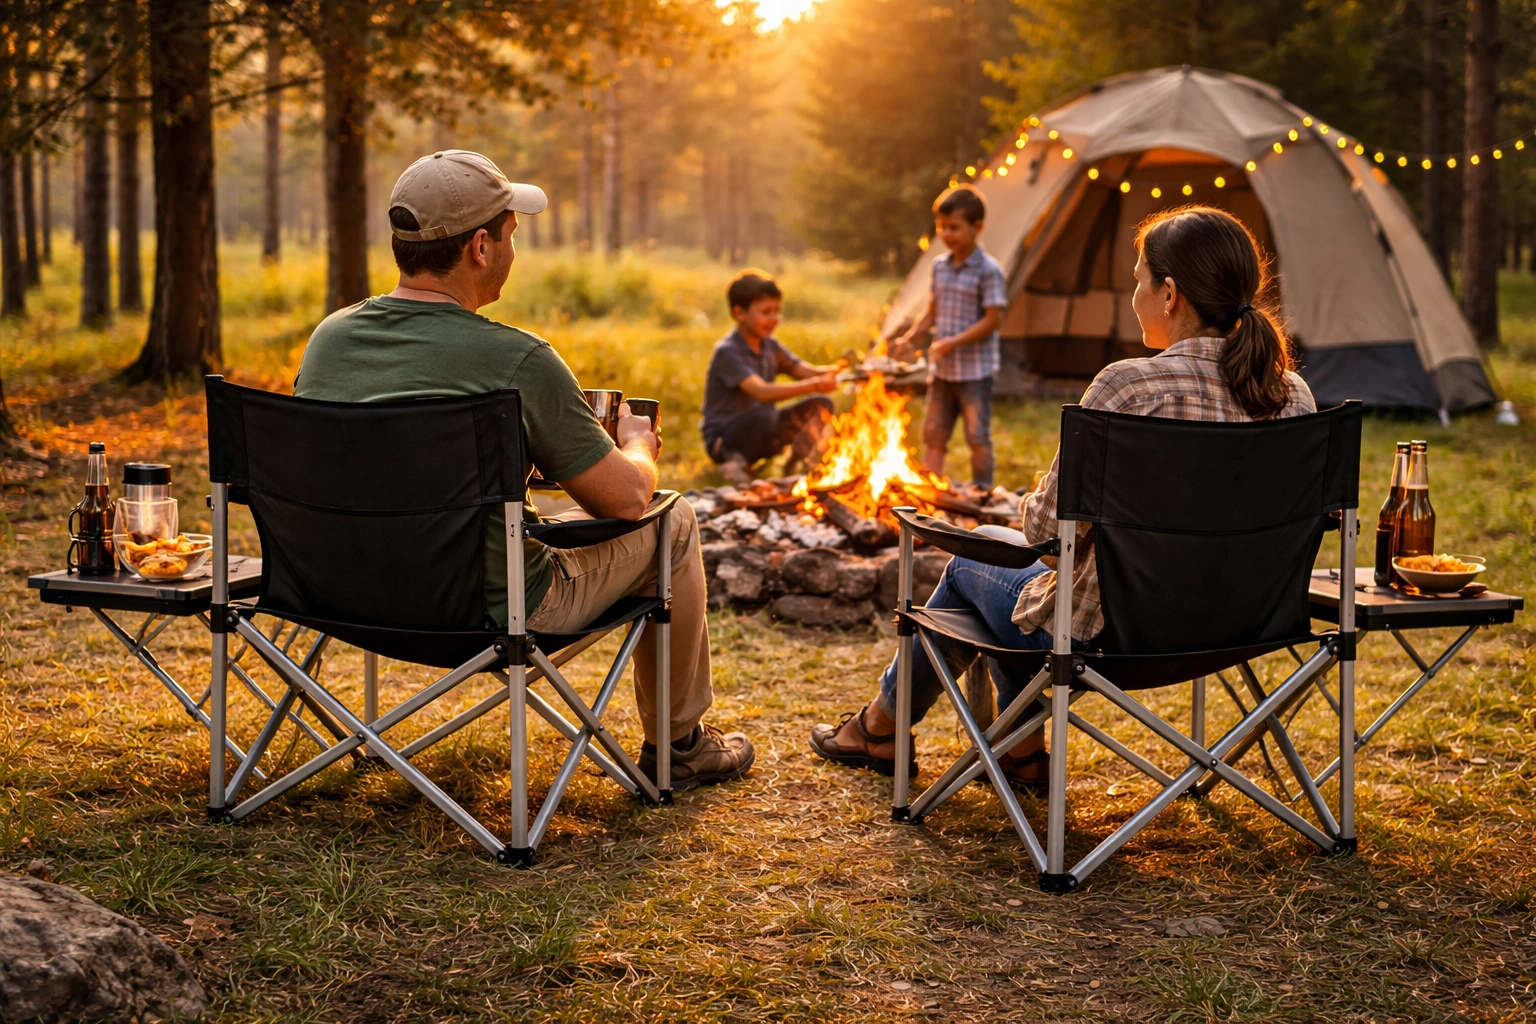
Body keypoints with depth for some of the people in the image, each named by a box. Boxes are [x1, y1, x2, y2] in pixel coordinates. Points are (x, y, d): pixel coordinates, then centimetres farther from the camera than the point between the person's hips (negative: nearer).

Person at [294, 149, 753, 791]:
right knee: (672, 522, 14)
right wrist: (637, 446, 11)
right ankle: (679, 747, 31)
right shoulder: (517, 361, -23)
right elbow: (626, 498, -13)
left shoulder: (328, 338, -5)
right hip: (491, 614, -6)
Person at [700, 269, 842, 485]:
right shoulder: (727, 352, -20)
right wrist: (813, 385, -43)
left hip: (760, 432, 8)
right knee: (764, 415, -38)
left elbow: (808, 372, -2)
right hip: (722, 440, -7)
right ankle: (735, 462, -12)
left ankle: (797, 462, 8)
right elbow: (762, 392, -34)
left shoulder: (769, 346, 6)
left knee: (820, 404, -6)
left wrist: (834, 370, -25)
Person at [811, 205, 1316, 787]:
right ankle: (1021, 753, 40)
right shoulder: (1293, 396, -6)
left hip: (1105, 636, -6)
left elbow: (1047, 527, -19)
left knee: (972, 560, 26)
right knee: (1002, 548, 30)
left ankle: (881, 727, 48)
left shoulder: (1128, 388, -26)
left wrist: (1035, 503, 6)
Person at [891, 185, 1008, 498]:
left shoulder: (988, 270, -13)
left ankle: (981, 491, 12)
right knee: (933, 434, 12)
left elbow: (992, 320, -17)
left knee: (977, 436, 1)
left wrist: (955, 342, -25)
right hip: (942, 369, 7)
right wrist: (910, 337, -1)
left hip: (975, 370, -7)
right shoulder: (940, 266, 8)